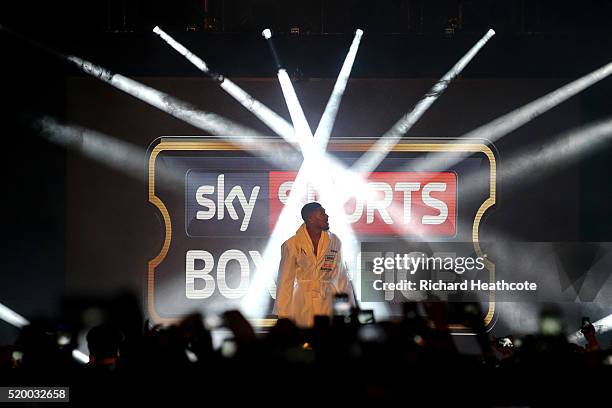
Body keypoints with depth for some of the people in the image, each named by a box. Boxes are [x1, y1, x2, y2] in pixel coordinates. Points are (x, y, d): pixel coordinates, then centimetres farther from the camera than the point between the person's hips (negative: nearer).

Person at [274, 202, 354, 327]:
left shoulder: (334, 242, 6)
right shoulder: (292, 245, -2)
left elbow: (341, 278, 11)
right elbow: (285, 281, 0)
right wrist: (284, 316, -4)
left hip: (329, 302, 2)